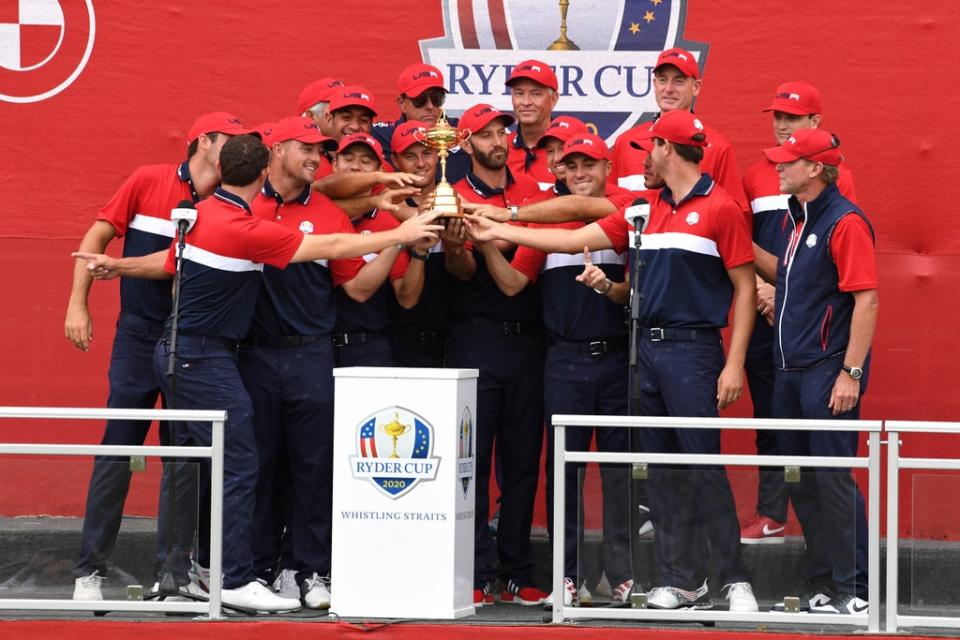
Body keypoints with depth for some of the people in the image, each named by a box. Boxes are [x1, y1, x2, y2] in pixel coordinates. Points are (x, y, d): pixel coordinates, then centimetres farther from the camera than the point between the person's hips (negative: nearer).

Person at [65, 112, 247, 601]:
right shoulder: (148, 183, -2)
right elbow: (96, 239, 1)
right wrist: (78, 304, -4)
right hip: (140, 335, -3)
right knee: (118, 450, -3)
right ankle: (90, 569, 2)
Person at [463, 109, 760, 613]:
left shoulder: (720, 209, -6)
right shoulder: (643, 210, 13)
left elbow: (744, 288, -7)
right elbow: (576, 239, 16)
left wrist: (734, 364, -12)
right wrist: (499, 232, 14)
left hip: (693, 349, -7)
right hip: (647, 349, 7)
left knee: (703, 466, -10)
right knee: (662, 472, 7)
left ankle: (735, 579, -4)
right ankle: (682, 582, 12)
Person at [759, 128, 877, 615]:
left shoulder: (845, 222, -13)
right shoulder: (797, 218, 14)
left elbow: (867, 300, -17)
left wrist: (851, 373, -21)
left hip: (827, 371, -9)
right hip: (790, 371, 9)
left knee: (833, 479, -8)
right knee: (801, 481, 12)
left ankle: (852, 589, -3)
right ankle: (824, 579, 21)